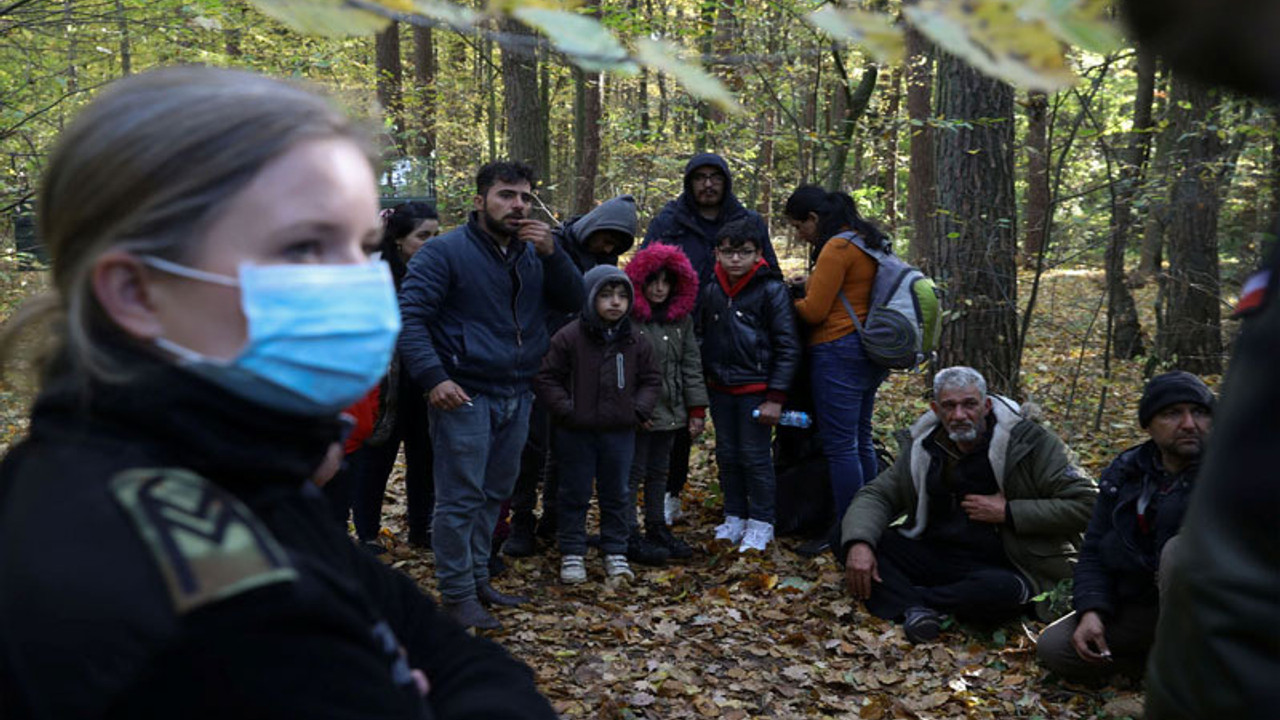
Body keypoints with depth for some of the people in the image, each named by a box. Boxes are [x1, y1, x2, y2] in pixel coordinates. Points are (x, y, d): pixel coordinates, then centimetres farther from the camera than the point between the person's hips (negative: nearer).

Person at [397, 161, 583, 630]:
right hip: (464, 397, -7)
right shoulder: (445, 252, -9)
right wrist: (433, 377, -22)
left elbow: (572, 301, 5)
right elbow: (410, 316, -12)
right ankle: (457, 594, 8)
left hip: (516, 396, 7)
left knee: (493, 495, 15)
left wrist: (551, 254, -10)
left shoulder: (532, 253, 11)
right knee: (461, 499, -3)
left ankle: (478, 580, 28)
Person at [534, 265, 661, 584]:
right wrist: (565, 410, -13)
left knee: (616, 494, 12)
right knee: (575, 494, 7)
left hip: (620, 432, 3)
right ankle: (572, 553, 18)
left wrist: (639, 410, -2)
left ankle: (615, 552, 24)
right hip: (576, 432, -3)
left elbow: (651, 379, 12)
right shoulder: (569, 337, -8)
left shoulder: (635, 342, 3)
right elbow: (547, 378, -5)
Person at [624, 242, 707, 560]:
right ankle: (628, 533, 8)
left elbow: (691, 364, 12)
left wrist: (697, 409, 8)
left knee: (659, 471, 16)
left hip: (669, 411, 6)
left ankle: (656, 527, 26)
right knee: (634, 472, -1)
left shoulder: (681, 319, 10)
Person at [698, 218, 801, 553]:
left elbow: (788, 346, -9)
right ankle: (734, 517, 27)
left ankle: (761, 522, 15)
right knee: (727, 455, 12)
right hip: (720, 389, 5)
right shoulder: (711, 292, 5)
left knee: (755, 456, 0)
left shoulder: (772, 290, -10)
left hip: (756, 388, -5)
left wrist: (776, 397, -13)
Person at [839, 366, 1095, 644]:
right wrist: (858, 542, -15)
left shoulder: (1030, 441, -7)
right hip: (934, 556, 4)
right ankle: (915, 611, -34)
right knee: (848, 538, -14)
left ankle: (901, 598, -20)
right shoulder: (924, 448, 6)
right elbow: (876, 495, 6)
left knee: (1002, 591, -41)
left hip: (999, 567, -4)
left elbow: (1084, 504, -10)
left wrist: (1008, 512, -15)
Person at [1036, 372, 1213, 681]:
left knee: (1180, 548, -35)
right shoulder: (1124, 474, 6)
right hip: (1136, 607, 5)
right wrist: (1091, 611, -7)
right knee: (1053, 647, -9)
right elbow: (1093, 551, 8)